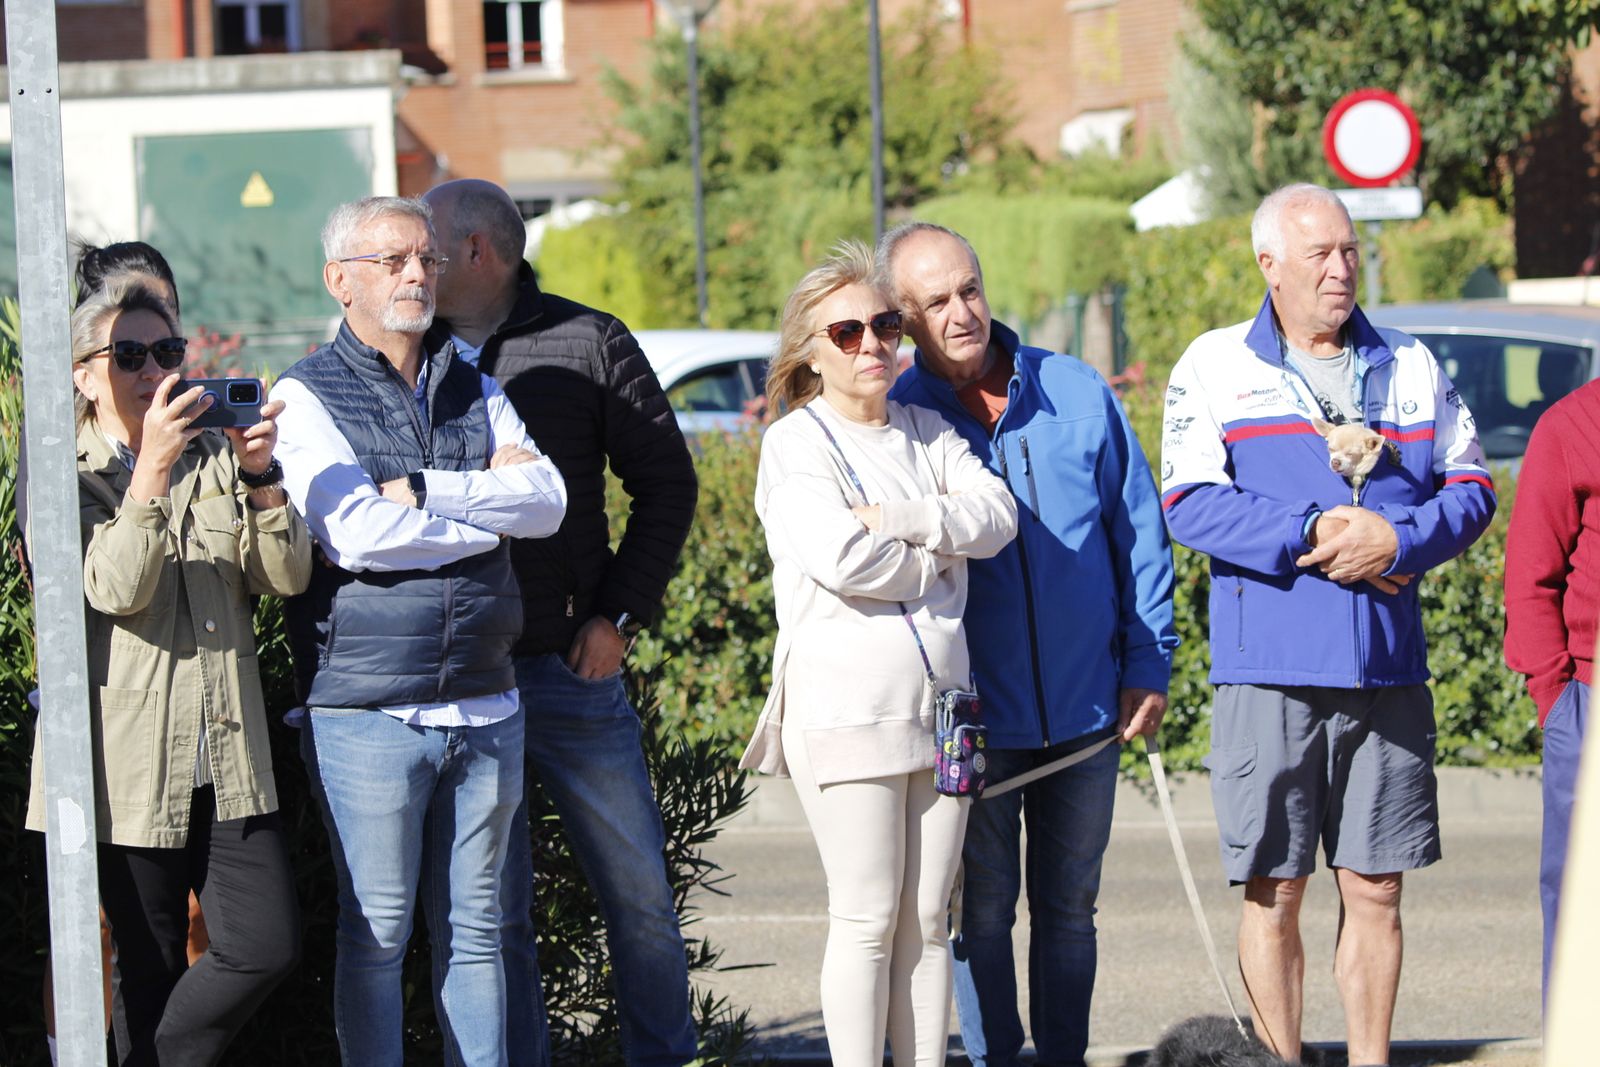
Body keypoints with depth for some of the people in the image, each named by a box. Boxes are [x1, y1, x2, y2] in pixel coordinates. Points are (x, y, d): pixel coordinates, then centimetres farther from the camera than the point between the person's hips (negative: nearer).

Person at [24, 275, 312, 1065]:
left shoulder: (216, 462, 13)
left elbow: (286, 577, 1)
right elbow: (114, 589, -16)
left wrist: (260, 477, -15)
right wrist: (153, 468, -25)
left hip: (228, 760, 4)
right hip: (128, 763, -4)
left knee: (269, 945, -6)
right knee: (150, 970, 3)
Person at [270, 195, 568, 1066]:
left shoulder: (476, 392, 14)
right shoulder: (307, 398, -2)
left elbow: (547, 500, -2)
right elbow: (356, 534, -16)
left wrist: (423, 490, -13)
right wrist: (489, 508, -6)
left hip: (484, 707, 5)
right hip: (366, 713, -5)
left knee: (474, 929, 10)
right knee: (374, 936, 0)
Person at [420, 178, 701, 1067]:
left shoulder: (586, 344, 1)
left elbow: (666, 483, 5)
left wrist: (619, 616, -3)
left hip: (571, 666, -1)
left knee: (638, 889, 4)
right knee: (493, 904, 3)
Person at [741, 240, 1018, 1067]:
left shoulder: (929, 433, 14)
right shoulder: (796, 444, -3)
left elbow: (996, 515, -3)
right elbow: (842, 560, -17)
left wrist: (897, 517, -15)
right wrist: (940, 556, -4)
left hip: (940, 697, 5)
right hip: (845, 708, -5)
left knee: (927, 919, 6)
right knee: (868, 921, -5)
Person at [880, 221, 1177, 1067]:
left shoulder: (1078, 395, 1)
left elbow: (1139, 534, 7)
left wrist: (1147, 666, 3)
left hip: (1086, 712, 2)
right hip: (971, 720, -2)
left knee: (1069, 907, 11)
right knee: (980, 910, 4)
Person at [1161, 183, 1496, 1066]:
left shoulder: (1410, 367, 13)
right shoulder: (1215, 367, 4)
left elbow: (1471, 488, 9)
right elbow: (1190, 503, -6)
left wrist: (1397, 540, -10)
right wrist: (1311, 536, -15)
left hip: (1389, 670, 3)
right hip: (1269, 671, -3)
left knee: (1375, 891, 6)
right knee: (1273, 894, 1)